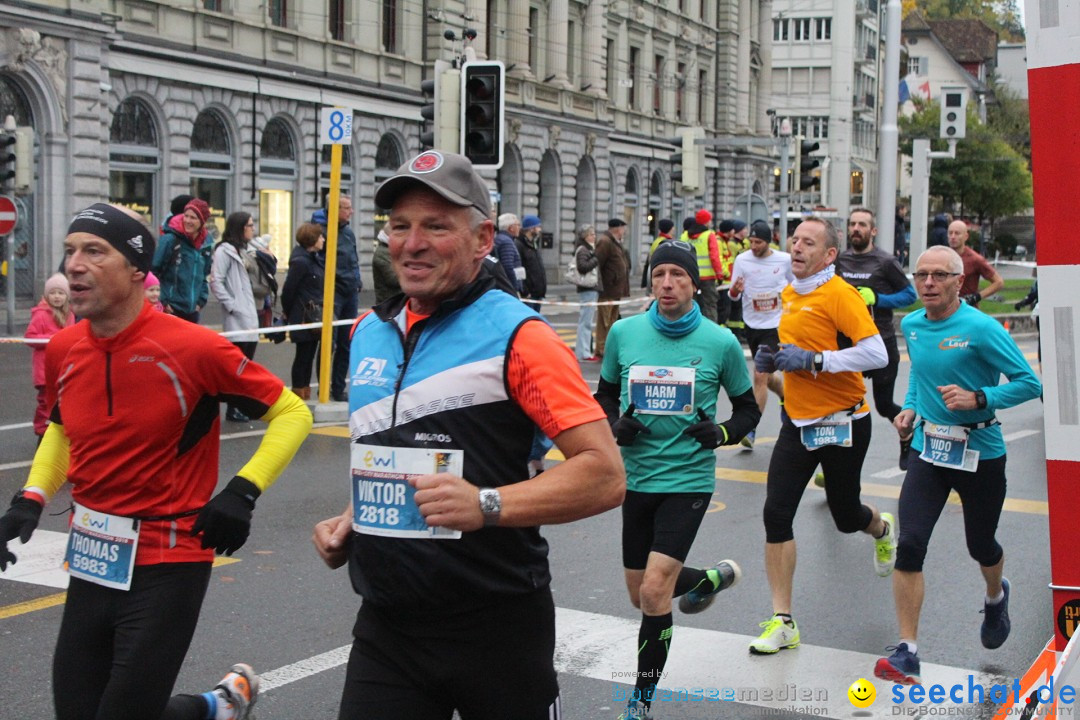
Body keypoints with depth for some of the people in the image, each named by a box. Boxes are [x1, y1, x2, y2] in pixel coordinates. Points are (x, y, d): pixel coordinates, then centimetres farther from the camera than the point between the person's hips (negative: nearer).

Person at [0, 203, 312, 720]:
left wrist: (243, 492, -19)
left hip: (168, 566, -6)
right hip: (90, 565, 6)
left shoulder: (191, 347, -17)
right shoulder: (62, 350, 0)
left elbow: (291, 413, -9)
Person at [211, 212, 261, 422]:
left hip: (249, 316, 9)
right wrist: (231, 305, -18)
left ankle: (244, 405, 17)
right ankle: (233, 409, -2)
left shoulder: (242, 251, 21)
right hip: (236, 319, -9)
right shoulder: (224, 251, -9)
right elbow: (216, 282, -16)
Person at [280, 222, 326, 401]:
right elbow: (288, 290, -14)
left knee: (309, 355, 13)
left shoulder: (314, 259, 12)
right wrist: (288, 313, -3)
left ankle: (306, 394, 21)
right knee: (303, 356, -1)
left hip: (314, 317, 8)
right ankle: (298, 396, 7)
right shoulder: (300, 262, -16)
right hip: (303, 317, -8)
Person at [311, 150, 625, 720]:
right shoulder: (369, 332, 9)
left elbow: (605, 475, -18)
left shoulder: (517, 336, -12)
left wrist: (487, 505, -27)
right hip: (385, 626, 5)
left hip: (496, 628, -5)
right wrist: (349, 521, 10)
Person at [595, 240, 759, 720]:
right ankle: (714, 577, 46)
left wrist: (722, 433, -13)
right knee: (641, 596, 15)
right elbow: (605, 394, 13)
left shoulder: (721, 342, -6)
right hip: (637, 478, 4)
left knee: (655, 591, -15)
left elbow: (748, 408, 6)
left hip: (688, 480, -4)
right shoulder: (623, 333, -2)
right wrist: (616, 425, -7)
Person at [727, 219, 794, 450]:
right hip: (752, 325, 3)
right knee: (767, 376, 17)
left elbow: (795, 286, 12)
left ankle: (751, 430, -9)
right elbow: (734, 296, -4)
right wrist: (734, 290, -25)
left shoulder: (785, 260, -6)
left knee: (760, 376, -14)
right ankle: (787, 398, 48)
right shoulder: (742, 260, -5)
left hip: (775, 325, -3)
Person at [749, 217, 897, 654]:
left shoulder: (839, 295, -15)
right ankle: (782, 622, 0)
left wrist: (812, 360, -25)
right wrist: (771, 358, 4)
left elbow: (876, 354, -23)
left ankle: (883, 529, 51)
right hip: (798, 422, 6)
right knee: (776, 514, -7)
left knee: (845, 516, 12)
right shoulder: (787, 295, 8)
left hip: (842, 422, -6)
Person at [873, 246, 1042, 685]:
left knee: (980, 545, 16)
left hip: (980, 452, -3)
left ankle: (995, 597, 53)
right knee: (910, 545, -12)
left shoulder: (981, 328, -16)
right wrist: (910, 407, 7)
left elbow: (1029, 383, -13)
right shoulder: (911, 326, 2)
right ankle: (907, 652, -7)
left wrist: (978, 398, -25)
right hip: (928, 450, 4)